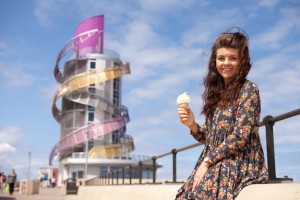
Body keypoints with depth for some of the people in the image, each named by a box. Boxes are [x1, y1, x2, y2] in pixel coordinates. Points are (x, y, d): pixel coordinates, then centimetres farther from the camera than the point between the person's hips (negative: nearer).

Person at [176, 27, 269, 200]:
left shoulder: (248, 89, -6)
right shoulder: (217, 92, 12)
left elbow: (240, 137, -15)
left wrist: (206, 161, -14)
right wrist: (192, 124, -5)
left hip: (239, 164, -5)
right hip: (214, 163, 6)